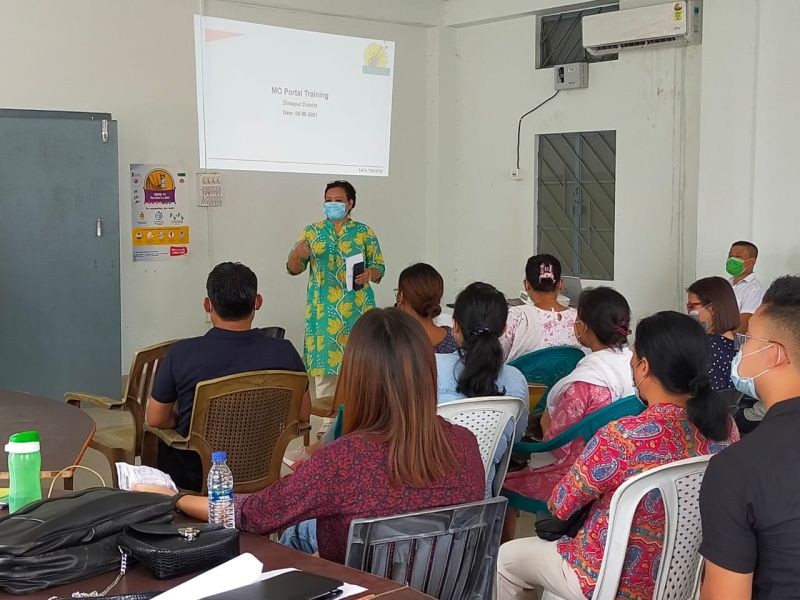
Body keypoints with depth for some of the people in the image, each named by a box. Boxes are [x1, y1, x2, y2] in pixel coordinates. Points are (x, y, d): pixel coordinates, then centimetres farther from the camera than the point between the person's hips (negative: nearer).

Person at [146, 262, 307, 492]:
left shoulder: (181, 354, -20)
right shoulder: (284, 352, -16)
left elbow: (155, 419, -7)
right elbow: (303, 415, -1)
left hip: (193, 476, -2)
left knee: (153, 440, 29)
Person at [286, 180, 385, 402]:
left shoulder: (365, 233, 7)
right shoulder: (312, 232, 9)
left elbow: (379, 267, 7)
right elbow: (293, 268, 6)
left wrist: (369, 274, -15)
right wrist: (297, 254, -16)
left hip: (356, 309, 0)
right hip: (324, 310, 1)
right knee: (324, 360, -2)